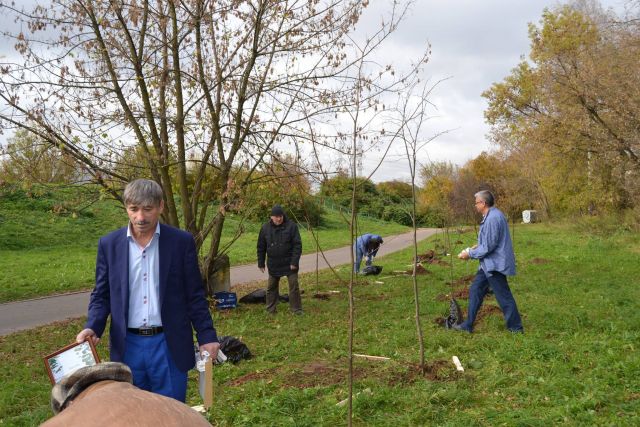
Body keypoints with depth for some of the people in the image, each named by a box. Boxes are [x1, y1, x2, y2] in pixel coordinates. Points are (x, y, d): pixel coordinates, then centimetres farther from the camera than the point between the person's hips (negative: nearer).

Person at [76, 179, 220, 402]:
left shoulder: (182, 242, -3)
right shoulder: (109, 244, 2)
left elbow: (194, 295, 1)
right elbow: (101, 295, 8)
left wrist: (207, 337, -3)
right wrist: (93, 327, -9)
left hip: (169, 345, -1)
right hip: (127, 346, 2)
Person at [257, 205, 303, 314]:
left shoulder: (291, 226, -9)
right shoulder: (265, 228, -1)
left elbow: (297, 245, -10)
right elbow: (261, 247, 7)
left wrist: (294, 262, -15)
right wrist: (261, 263, 6)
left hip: (289, 263, -3)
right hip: (273, 264, 3)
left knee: (294, 285, -1)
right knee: (272, 287, 10)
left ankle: (296, 309, 9)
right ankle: (270, 310, 21)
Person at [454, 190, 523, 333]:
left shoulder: (492, 219, -23)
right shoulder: (492, 215, 11)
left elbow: (488, 247, -23)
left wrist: (470, 254, -12)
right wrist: (478, 246, 13)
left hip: (495, 265, -11)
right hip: (489, 264, 11)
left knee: (504, 296, 1)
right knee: (475, 291, 13)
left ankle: (516, 328, 15)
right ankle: (468, 325, 19)